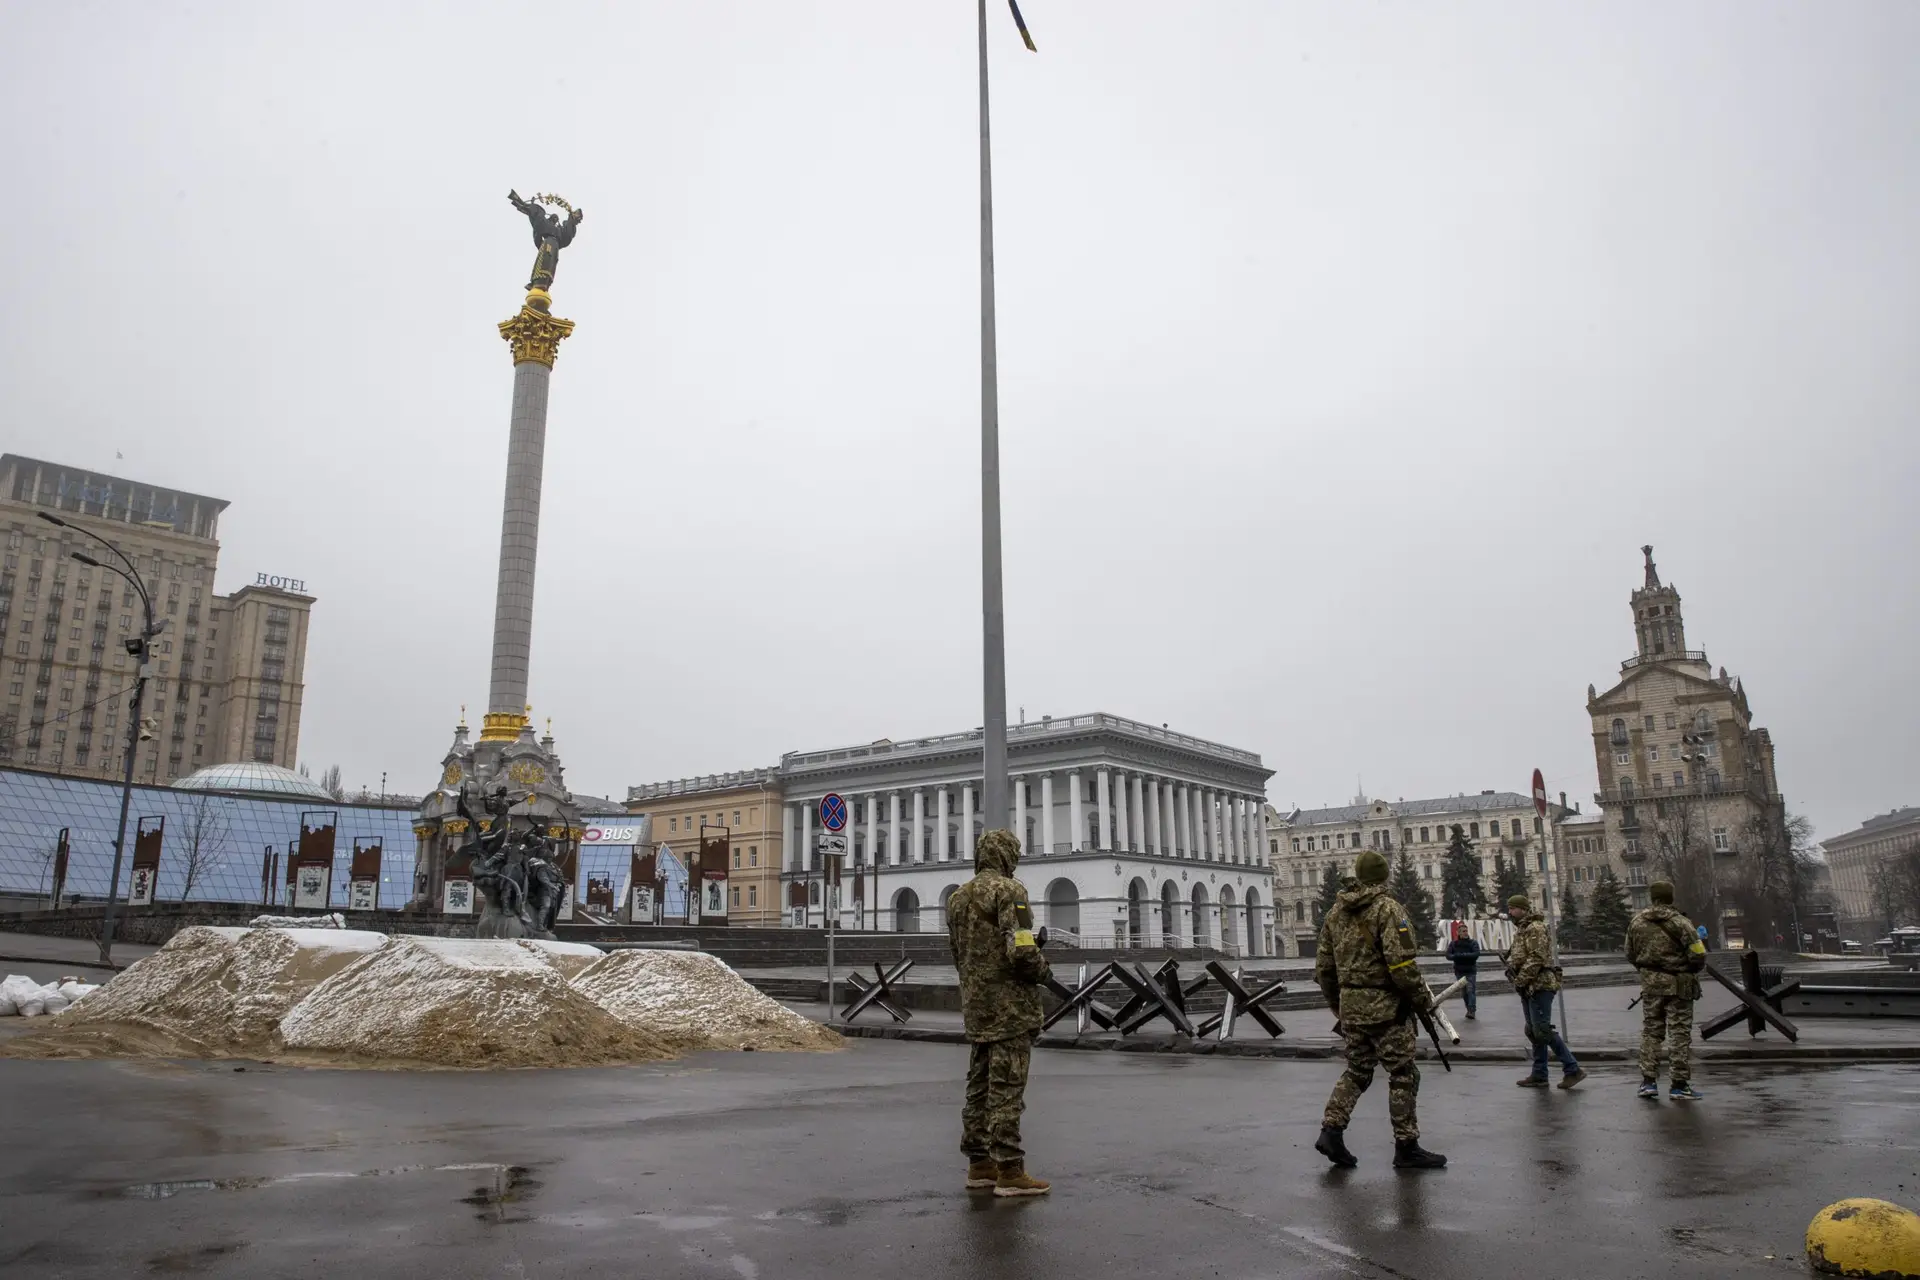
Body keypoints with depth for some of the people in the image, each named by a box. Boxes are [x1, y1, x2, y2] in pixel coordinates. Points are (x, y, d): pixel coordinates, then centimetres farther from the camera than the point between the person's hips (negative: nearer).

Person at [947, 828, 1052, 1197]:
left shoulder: (958, 897, 12)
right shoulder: (1009, 890, -13)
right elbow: (1021, 951, -22)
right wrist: (1041, 968, -2)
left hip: (976, 1005, 8)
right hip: (1010, 1004, -8)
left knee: (980, 1087, 12)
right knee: (1006, 1089, -5)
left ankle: (979, 1165, 17)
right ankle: (1009, 1171, -2)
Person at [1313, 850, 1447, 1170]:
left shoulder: (1335, 913, 10)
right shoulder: (1388, 909, -11)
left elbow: (1323, 968, 13)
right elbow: (1401, 963, -20)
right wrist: (1422, 997, -6)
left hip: (1350, 1006, 6)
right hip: (1385, 1006, -6)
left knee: (1356, 1071, 16)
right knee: (1403, 1075, 5)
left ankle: (1331, 1131, 6)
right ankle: (1406, 1147, 10)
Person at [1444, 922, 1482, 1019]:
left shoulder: (1473, 943, -3)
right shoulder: (1453, 944, 3)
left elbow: (1476, 954, -18)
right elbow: (1448, 955, -4)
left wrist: (1461, 955, -23)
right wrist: (1455, 956, -26)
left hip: (1471, 971, -3)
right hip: (1459, 971, 3)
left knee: (1471, 991, -12)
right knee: (1464, 992, 9)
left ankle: (1471, 1011, -14)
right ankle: (1469, 1009, 21)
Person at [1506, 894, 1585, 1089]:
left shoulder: (1535, 928, -12)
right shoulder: (1523, 930, 19)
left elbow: (1537, 958, -20)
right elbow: (1518, 956, 24)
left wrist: (1520, 980, -18)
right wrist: (1511, 968, 4)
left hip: (1539, 986, -10)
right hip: (1530, 988, 10)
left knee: (1543, 1031, -11)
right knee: (1534, 1032, 11)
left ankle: (1573, 1069, -4)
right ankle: (1539, 1076, 15)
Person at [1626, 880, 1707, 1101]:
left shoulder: (1637, 922, 2)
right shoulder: (1680, 923, -13)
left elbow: (1630, 955, 9)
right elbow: (1698, 956, -14)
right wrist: (1692, 969, 6)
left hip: (1649, 983, 4)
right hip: (1677, 984, -4)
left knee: (1650, 1031, 12)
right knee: (1679, 1034, 4)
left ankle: (1648, 1081, 9)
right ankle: (1679, 1085, 6)